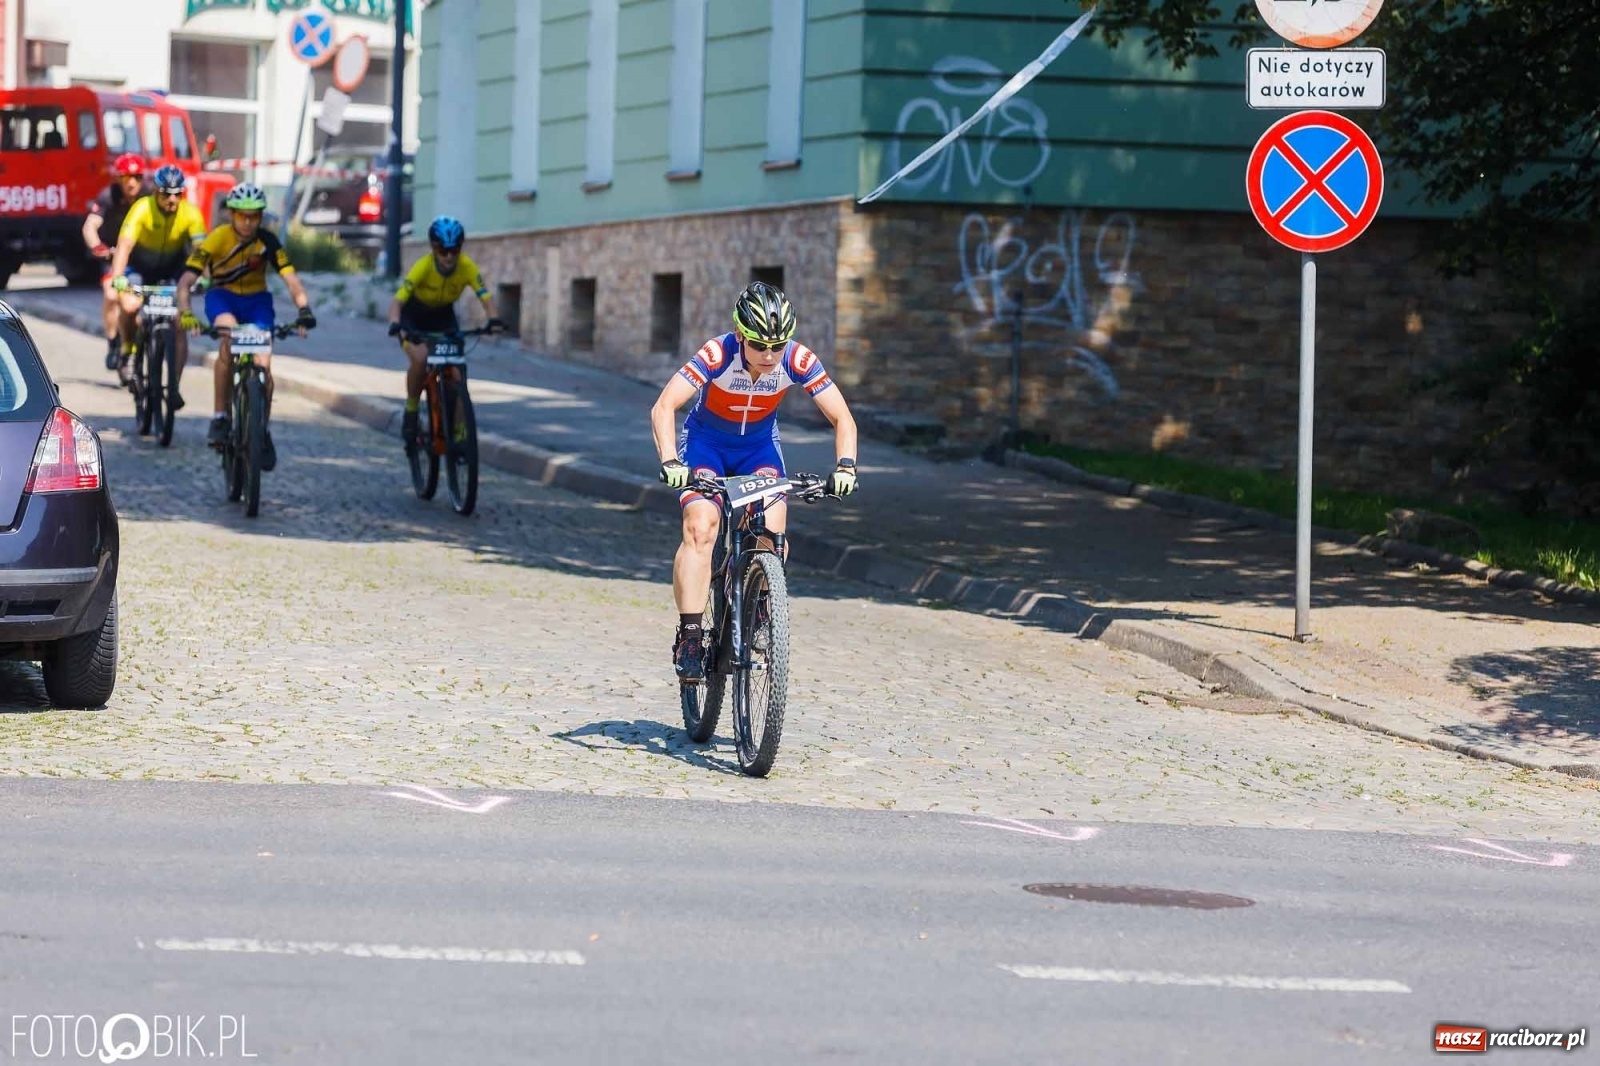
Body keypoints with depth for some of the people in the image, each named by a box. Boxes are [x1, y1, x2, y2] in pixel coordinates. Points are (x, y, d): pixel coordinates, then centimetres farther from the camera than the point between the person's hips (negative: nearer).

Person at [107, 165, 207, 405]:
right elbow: (124, 245, -38)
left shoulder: (190, 213, -23)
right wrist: (117, 278, -52)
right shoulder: (142, 209, -29)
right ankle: (128, 349, 2)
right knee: (131, 306, -28)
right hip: (139, 265, -1)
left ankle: (174, 386, -4)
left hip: (172, 268, 1)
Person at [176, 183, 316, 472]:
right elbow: (186, 280, -27)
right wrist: (185, 313, -44)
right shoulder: (217, 239, -22)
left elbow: (291, 279, -23)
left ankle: (264, 430, 9)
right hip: (222, 296, -2)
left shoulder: (267, 241, -17)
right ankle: (220, 417, -26)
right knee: (228, 337, -35)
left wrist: (304, 310, -41)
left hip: (256, 299, 2)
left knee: (263, 366, -14)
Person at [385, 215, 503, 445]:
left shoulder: (467, 267, -26)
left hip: (443, 316, 3)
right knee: (419, 358, -29)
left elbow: (485, 296, -30)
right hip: (414, 318, -3)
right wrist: (395, 324, -57)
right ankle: (411, 412, -7)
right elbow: (398, 299, -38)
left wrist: (493, 319, -50)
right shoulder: (422, 267, -33)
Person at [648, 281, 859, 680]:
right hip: (706, 441, -2)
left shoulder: (798, 360, -26)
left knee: (772, 532, -19)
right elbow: (663, 408, -38)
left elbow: (842, 418, -22)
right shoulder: (718, 354, -33)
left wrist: (845, 464, -39)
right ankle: (689, 636, -21)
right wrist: (669, 461, -53)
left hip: (759, 445, 2)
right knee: (700, 528, -24)